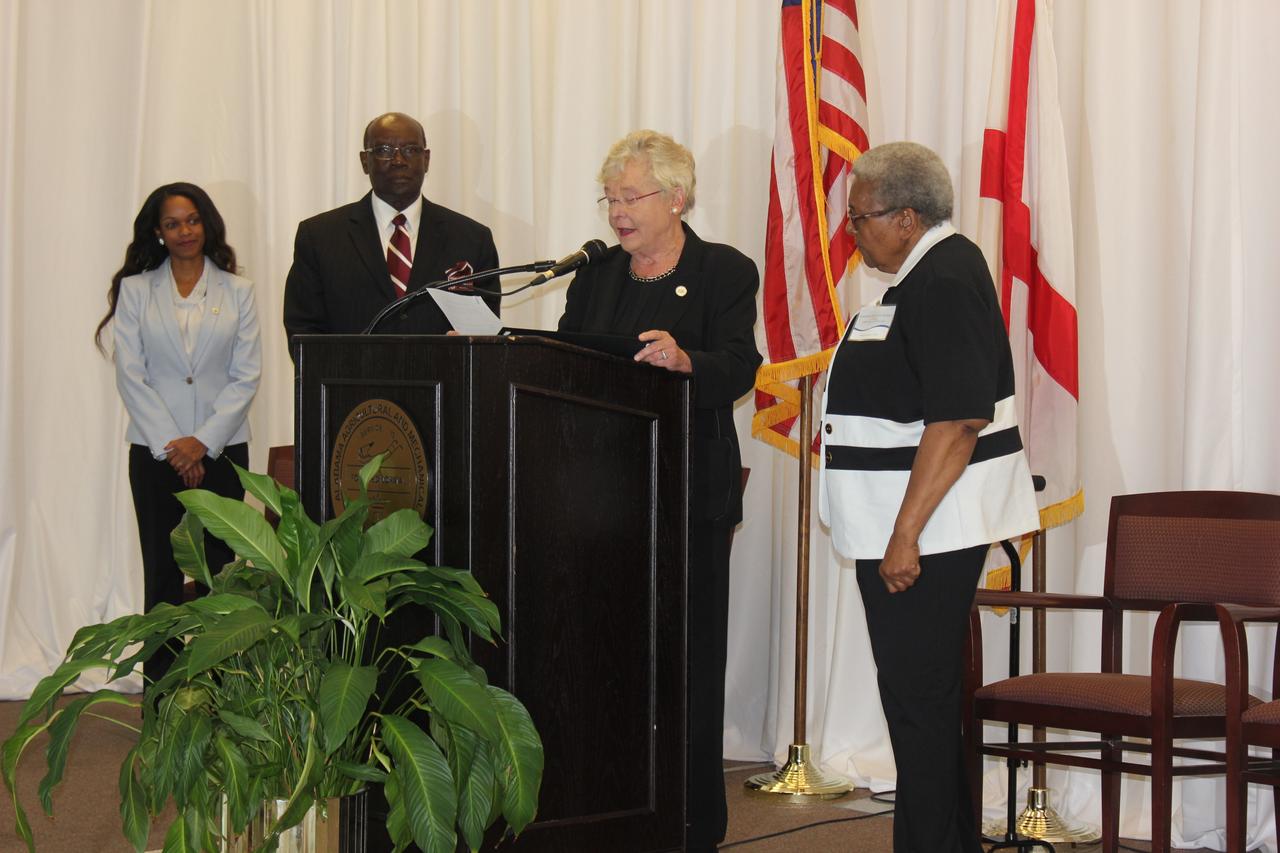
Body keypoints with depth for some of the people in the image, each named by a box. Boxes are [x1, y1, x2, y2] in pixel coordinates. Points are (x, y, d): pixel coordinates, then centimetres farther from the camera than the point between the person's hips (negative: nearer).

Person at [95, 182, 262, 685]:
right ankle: (160, 686, 5)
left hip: (222, 449, 0)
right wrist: (171, 446, -8)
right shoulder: (135, 290, 6)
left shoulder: (237, 292, 7)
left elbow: (247, 374, 2)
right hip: (155, 450, 0)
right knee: (162, 570, 0)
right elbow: (130, 374, 0)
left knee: (219, 571, -3)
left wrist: (203, 441, -9)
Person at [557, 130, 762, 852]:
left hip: (688, 495, -4)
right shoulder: (597, 274, 15)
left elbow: (738, 370, -13)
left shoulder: (724, 271, -1)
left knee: (686, 655, 1)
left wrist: (683, 359, -33)